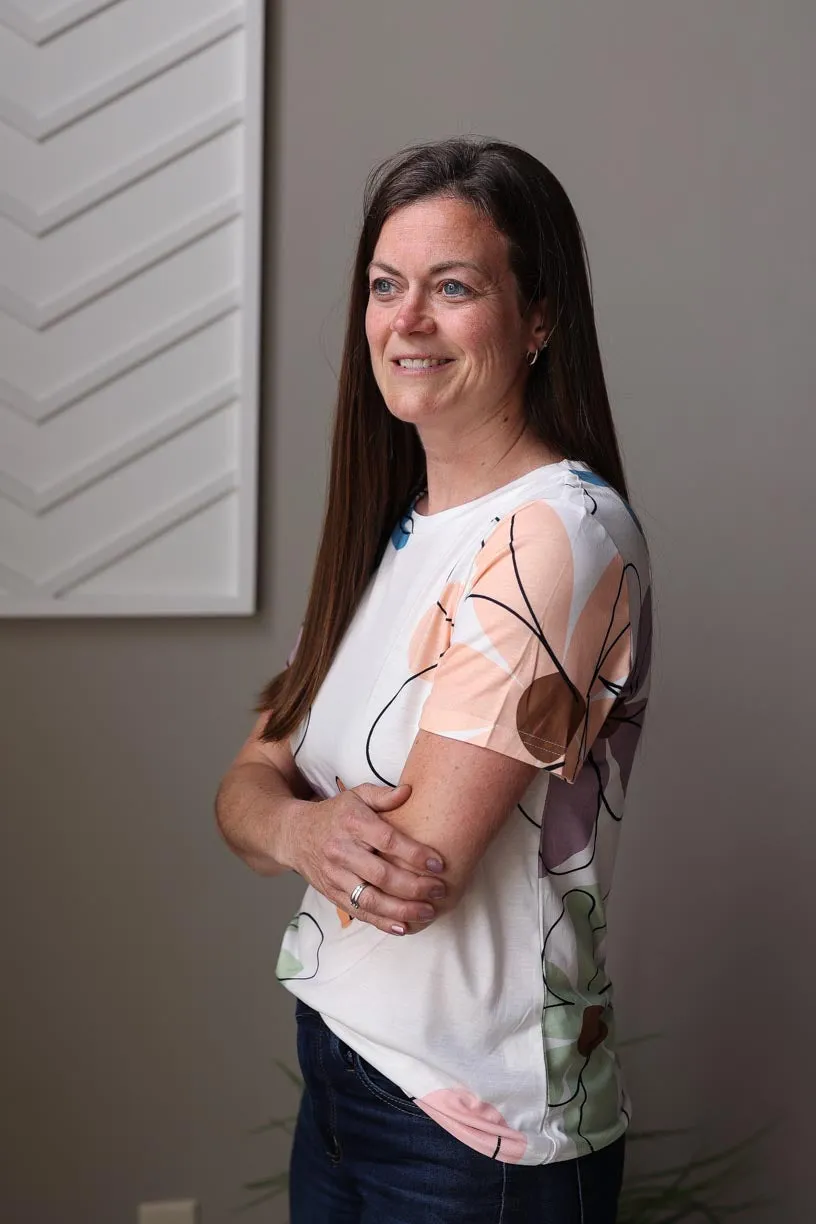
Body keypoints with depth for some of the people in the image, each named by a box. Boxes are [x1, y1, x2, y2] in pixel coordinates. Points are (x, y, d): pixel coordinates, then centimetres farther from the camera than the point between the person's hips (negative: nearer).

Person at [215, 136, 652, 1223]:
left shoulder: (560, 534, -21)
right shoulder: (388, 529, 6)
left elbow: (418, 864, -25)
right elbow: (247, 783, 3)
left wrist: (291, 808, -4)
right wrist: (304, 828, -20)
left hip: (477, 1132, -7)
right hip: (339, 1071, 7)